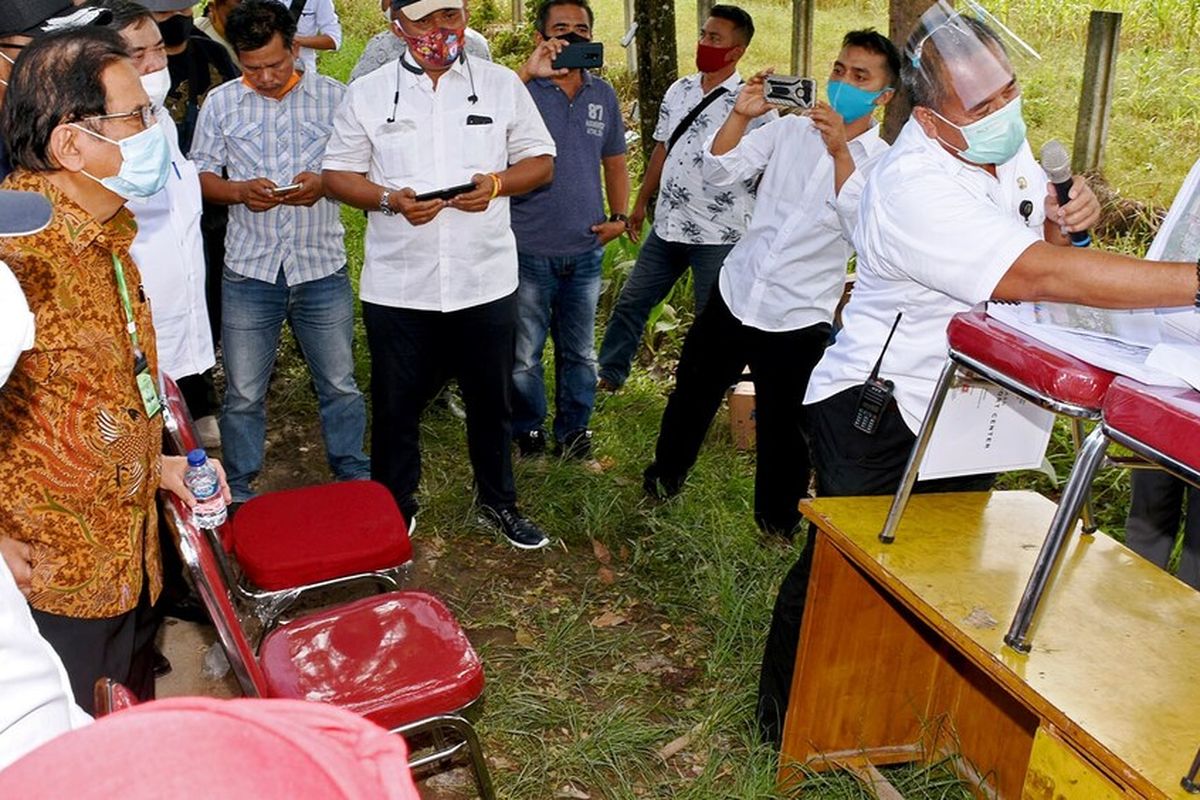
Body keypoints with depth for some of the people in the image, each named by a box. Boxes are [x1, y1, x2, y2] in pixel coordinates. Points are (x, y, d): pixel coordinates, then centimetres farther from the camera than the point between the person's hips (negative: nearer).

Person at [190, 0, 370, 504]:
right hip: (249, 271, 1)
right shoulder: (221, 103, 3)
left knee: (340, 385, 12)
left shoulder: (334, 96, 1)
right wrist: (240, 191, -14)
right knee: (243, 393, 9)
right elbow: (201, 175, 7)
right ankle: (239, 492, 27)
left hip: (323, 268, 0)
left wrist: (324, 184, -17)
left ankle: (354, 478, 31)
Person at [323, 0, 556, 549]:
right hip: (398, 287, 0)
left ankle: (499, 503, 35)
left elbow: (541, 161, 7)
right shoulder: (367, 93, 2)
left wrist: (496, 184, -14)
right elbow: (338, 174, 3)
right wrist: (390, 200, -16)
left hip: (486, 281, 1)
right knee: (396, 405, 11)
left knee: (491, 400, 14)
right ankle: (394, 511, 31)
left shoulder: (503, 84, 3)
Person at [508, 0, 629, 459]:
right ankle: (528, 430, 27)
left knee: (580, 352, 15)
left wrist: (619, 218, 8)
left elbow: (614, 162, 18)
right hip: (529, 250, -4)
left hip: (585, 252, 4)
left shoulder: (603, 95, 8)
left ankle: (574, 430, 30)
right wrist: (528, 74, -33)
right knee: (523, 353, 8)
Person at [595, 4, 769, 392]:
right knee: (631, 302, 15)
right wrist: (640, 203, 17)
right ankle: (609, 375, 31)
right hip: (667, 226, 7)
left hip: (720, 234, -6)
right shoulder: (679, 90, 8)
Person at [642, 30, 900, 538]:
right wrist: (741, 115, -15)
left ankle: (776, 524, 29)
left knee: (783, 432, 7)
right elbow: (720, 172, -1)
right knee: (692, 395, 18)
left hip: (799, 318, -3)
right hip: (735, 292, 3)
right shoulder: (790, 130, 4)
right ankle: (663, 480, 41)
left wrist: (839, 150, -27)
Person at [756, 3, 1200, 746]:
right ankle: (787, 715, 26)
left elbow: (1041, 230, 16)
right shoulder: (915, 188, -30)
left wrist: (1069, 214, -9)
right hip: (876, 412, -8)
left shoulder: (1004, 140, -1)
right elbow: (1043, 275, -37)